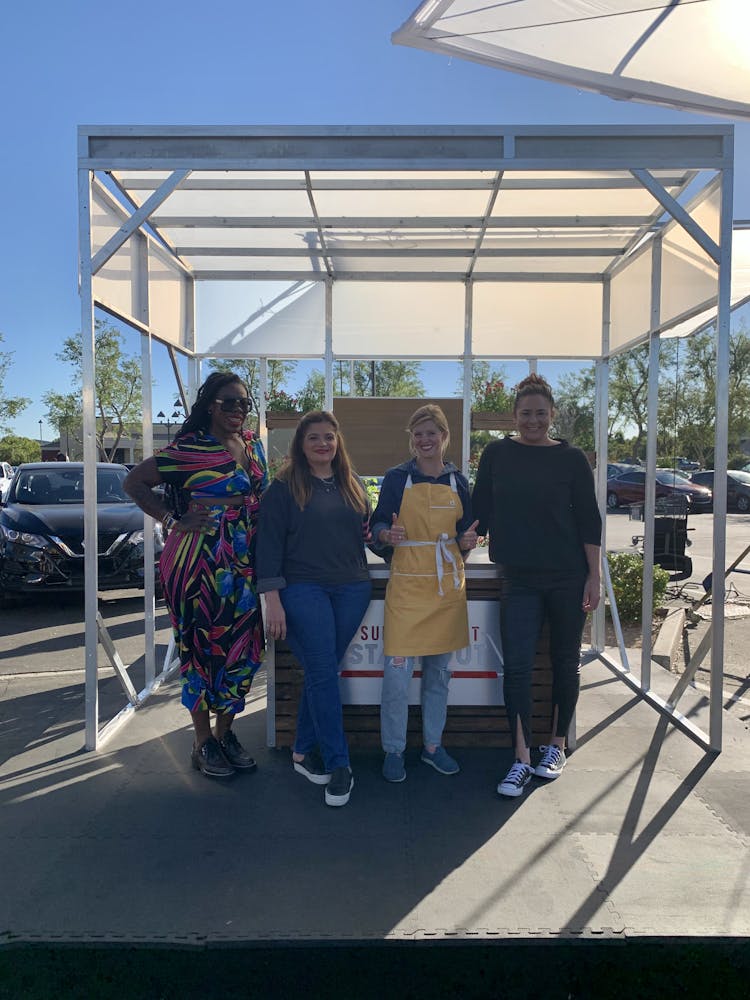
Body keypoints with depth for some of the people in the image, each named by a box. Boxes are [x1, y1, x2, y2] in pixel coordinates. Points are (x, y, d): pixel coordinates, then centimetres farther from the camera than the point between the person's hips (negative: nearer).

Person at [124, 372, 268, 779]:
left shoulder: (254, 445, 11)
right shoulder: (189, 449, -8)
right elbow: (134, 481, -6)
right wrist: (173, 521, -11)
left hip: (244, 562, 6)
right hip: (201, 559, -6)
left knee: (244, 648, 9)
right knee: (204, 648, 3)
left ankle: (225, 732, 26)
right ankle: (203, 743, 19)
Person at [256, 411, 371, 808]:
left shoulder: (353, 485, 14)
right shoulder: (284, 487, 0)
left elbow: (367, 530, 24)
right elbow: (269, 544, -4)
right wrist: (273, 600, -11)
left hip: (351, 589, 4)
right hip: (303, 589, -4)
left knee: (321, 671, 9)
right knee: (323, 674, -7)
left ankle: (303, 752, 24)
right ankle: (338, 765, 2)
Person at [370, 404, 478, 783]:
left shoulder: (457, 481, 8)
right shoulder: (396, 478, 0)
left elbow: (464, 531, 15)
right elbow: (377, 526, 0)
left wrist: (467, 540, -7)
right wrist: (388, 535, -22)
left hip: (447, 585, 4)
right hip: (407, 584, -3)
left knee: (439, 670, 13)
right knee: (397, 671, -5)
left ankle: (433, 745, 28)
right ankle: (393, 750, 13)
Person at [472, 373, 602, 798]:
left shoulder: (571, 458, 0)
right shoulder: (497, 454, 3)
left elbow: (589, 520, 0)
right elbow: (480, 510, 10)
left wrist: (594, 576, -5)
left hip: (568, 576, 0)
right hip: (520, 577, 1)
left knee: (565, 661, 10)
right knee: (517, 665, -4)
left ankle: (556, 746, 28)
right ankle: (522, 759, 6)